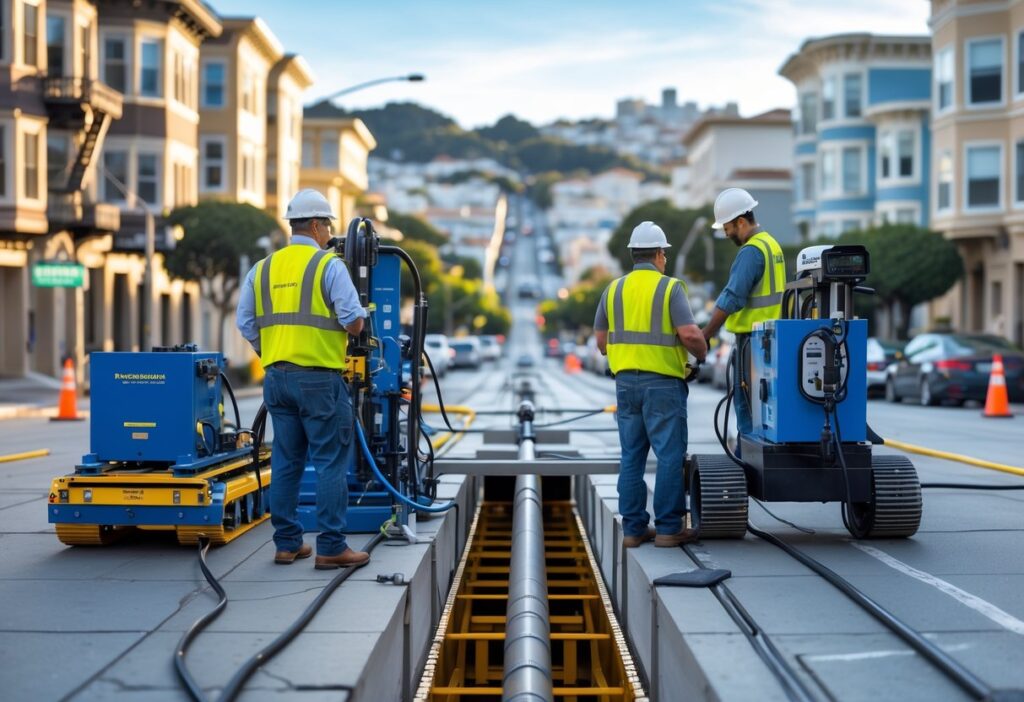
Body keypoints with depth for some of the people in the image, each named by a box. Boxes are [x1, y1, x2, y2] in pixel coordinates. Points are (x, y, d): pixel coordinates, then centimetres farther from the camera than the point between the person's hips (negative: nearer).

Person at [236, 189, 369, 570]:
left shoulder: (262, 268, 10)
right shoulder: (329, 266, -7)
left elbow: (246, 324, 9)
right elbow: (354, 322, -12)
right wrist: (351, 324, 10)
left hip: (277, 377, 6)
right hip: (319, 378, -6)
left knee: (285, 461, 12)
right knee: (331, 462, -1)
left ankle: (287, 543, 16)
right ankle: (330, 547, -1)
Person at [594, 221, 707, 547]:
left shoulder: (614, 289, 9)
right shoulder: (670, 288, -6)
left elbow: (601, 340, 12)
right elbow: (689, 334, -15)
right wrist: (702, 354, 4)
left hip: (626, 381, 5)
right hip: (662, 382, -5)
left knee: (632, 456, 9)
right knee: (669, 455, 0)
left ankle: (633, 527, 12)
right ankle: (669, 527, 0)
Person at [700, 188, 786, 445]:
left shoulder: (751, 252, -16)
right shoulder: (771, 244, 14)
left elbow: (731, 299, -22)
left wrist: (705, 336, -19)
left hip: (752, 338, -10)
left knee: (746, 404, -5)